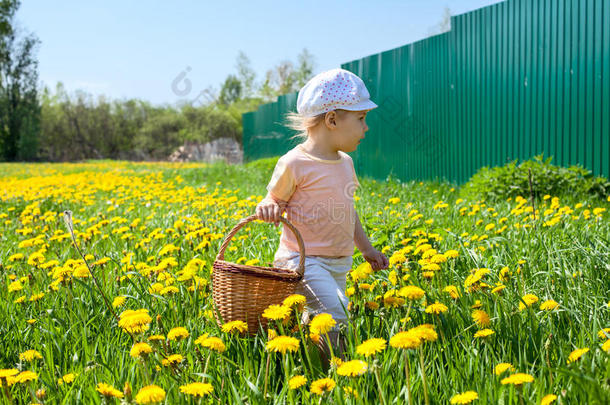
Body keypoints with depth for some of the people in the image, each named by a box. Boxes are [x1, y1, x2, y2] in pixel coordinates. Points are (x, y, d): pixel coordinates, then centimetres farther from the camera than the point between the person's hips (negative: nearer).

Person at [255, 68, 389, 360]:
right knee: (335, 312, -21)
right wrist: (267, 208, -25)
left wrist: (367, 249, 25)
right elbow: (276, 199, -1)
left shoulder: (345, 162, 11)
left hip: (339, 263, 7)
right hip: (303, 259, -7)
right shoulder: (295, 163, -12)